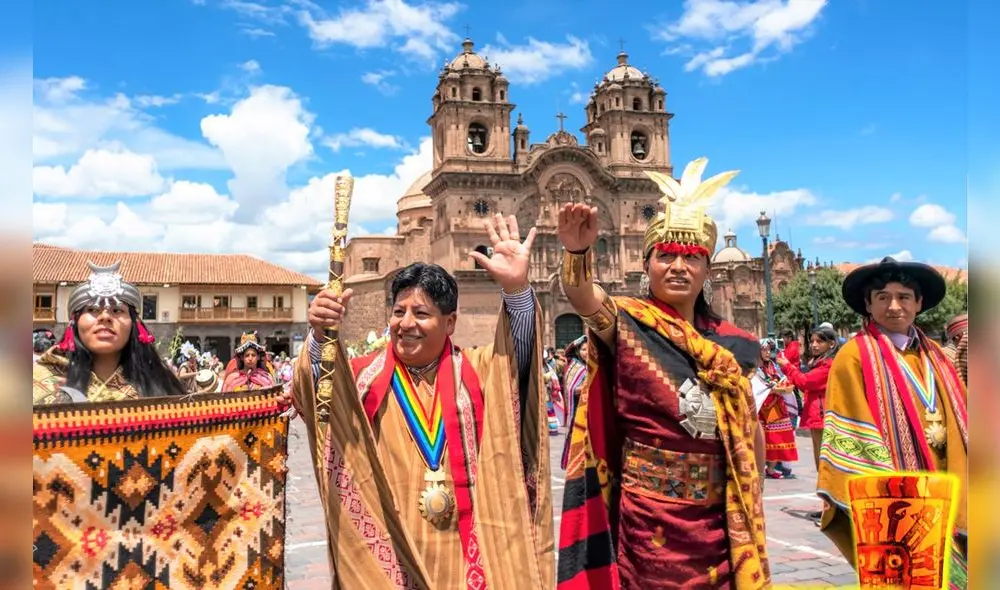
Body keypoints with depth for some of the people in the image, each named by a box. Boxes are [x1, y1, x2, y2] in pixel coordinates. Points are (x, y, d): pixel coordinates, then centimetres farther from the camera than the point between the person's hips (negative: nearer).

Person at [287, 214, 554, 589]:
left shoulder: (477, 371, 2)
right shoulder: (365, 375, -1)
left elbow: (519, 353, -13)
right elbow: (315, 394, -14)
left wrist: (516, 288, -30)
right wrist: (320, 337, -34)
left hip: (469, 547, 0)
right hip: (390, 551, 0)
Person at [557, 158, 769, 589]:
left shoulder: (729, 342, 5)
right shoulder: (626, 324, -8)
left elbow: (749, 426, 13)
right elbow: (584, 297, -31)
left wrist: (753, 502, 12)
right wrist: (577, 252, -51)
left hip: (718, 512, 5)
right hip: (650, 510, -4)